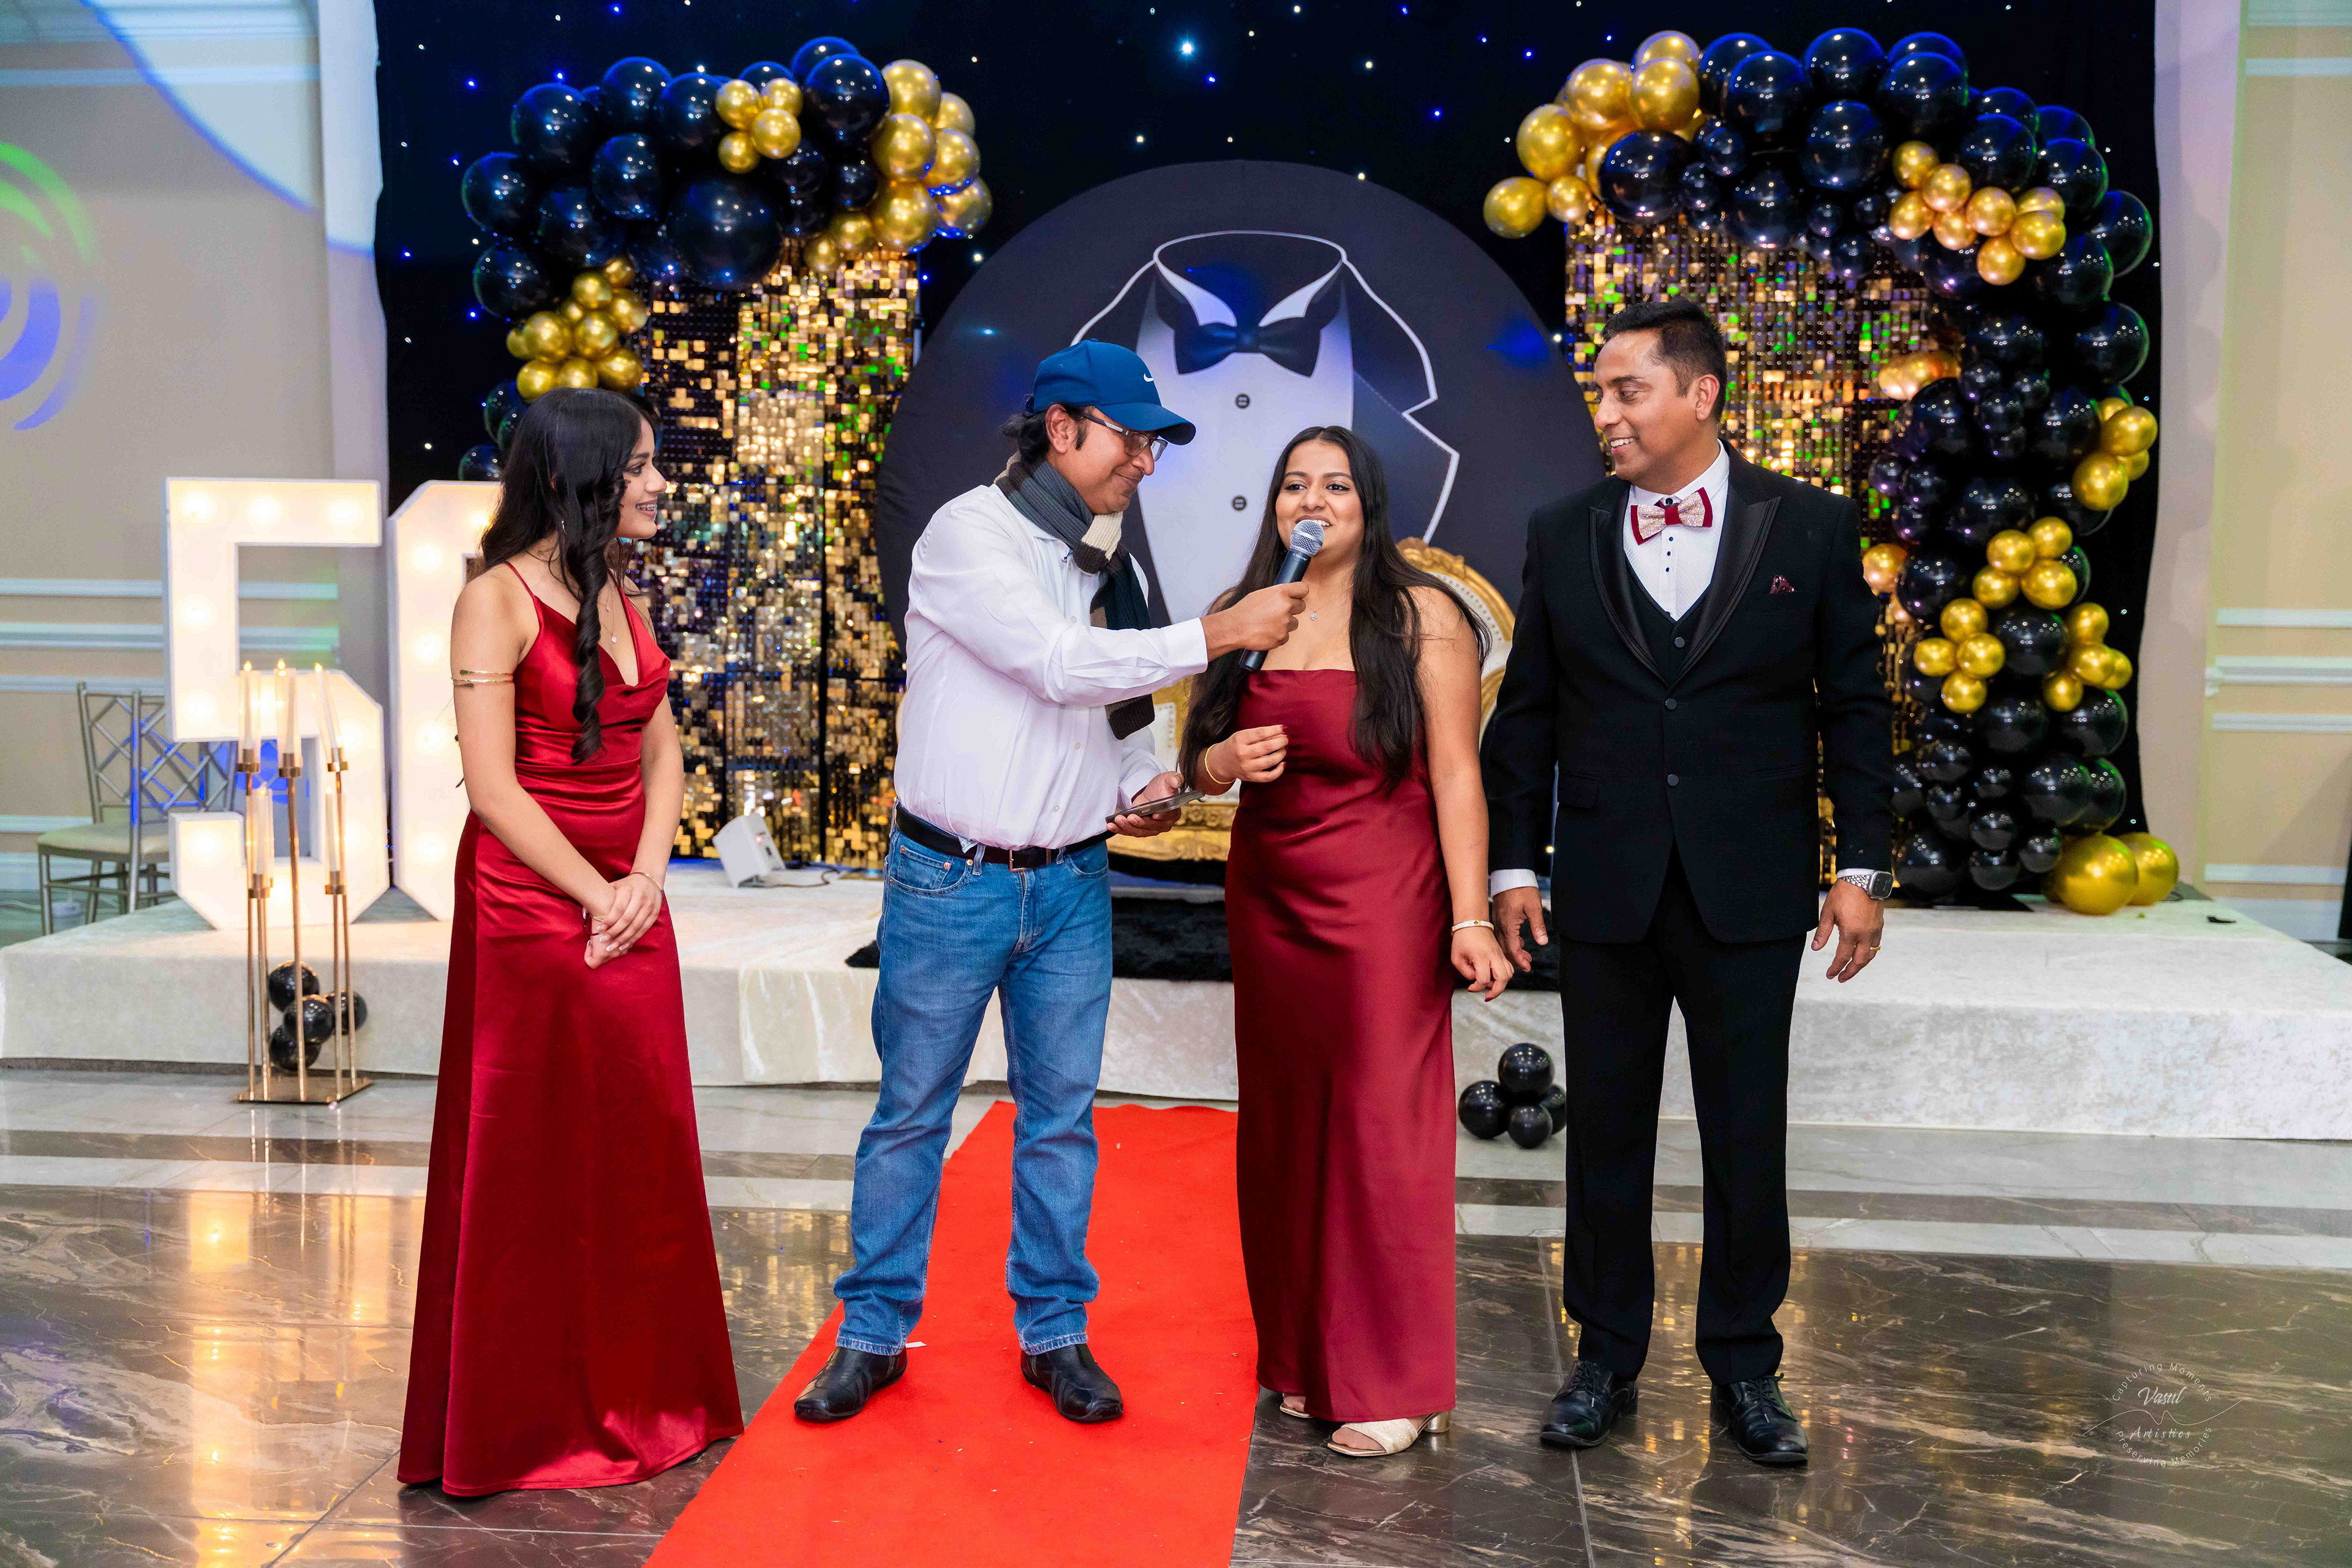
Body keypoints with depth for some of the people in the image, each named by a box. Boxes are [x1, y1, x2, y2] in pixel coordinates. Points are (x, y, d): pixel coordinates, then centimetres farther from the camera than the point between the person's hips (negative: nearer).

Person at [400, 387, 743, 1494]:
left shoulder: (619, 593, 11)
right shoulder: (498, 601, -11)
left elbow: (660, 748, 10)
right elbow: (493, 785, -15)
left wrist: (649, 878, -5)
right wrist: (599, 898, -14)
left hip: (629, 906, 7)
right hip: (529, 904, -7)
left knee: (641, 1151, 12)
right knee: (534, 1167, 3)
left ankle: (637, 1394, 27)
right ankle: (530, 1422, 19)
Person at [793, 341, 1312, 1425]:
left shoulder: (1106, 561, 10)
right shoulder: (968, 534, -10)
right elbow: (1058, 664, -22)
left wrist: (1146, 783, 0)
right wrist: (1215, 634, -19)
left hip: (1072, 885, 5)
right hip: (950, 884, -5)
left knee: (1061, 1113, 10)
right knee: (912, 1111, 6)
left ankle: (1055, 1331, 24)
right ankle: (873, 1334, 20)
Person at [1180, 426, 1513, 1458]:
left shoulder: (1420, 616, -4)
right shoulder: (1241, 618, 9)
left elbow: (1456, 777, -8)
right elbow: (1198, 762, 16)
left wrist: (1470, 919, -15)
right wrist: (1225, 762, -8)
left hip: (1383, 907, -5)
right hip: (1268, 903, 5)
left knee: (1381, 1129, -2)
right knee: (1284, 1127, 11)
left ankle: (1391, 1383, 11)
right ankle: (1302, 1358, 26)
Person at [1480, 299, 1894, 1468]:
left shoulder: (1809, 526, 0)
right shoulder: (1562, 536, 4)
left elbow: (1854, 705, 3)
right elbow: (1526, 713, 7)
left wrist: (1861, 866, -1)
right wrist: (1513, 865, 3)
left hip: (1749, 891, -1)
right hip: (1605, 889, 1)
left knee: (1747, 1138, 8)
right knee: (1606, 1133, 10)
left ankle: (1743, 1366, 25)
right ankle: (1607, 1358, 25)